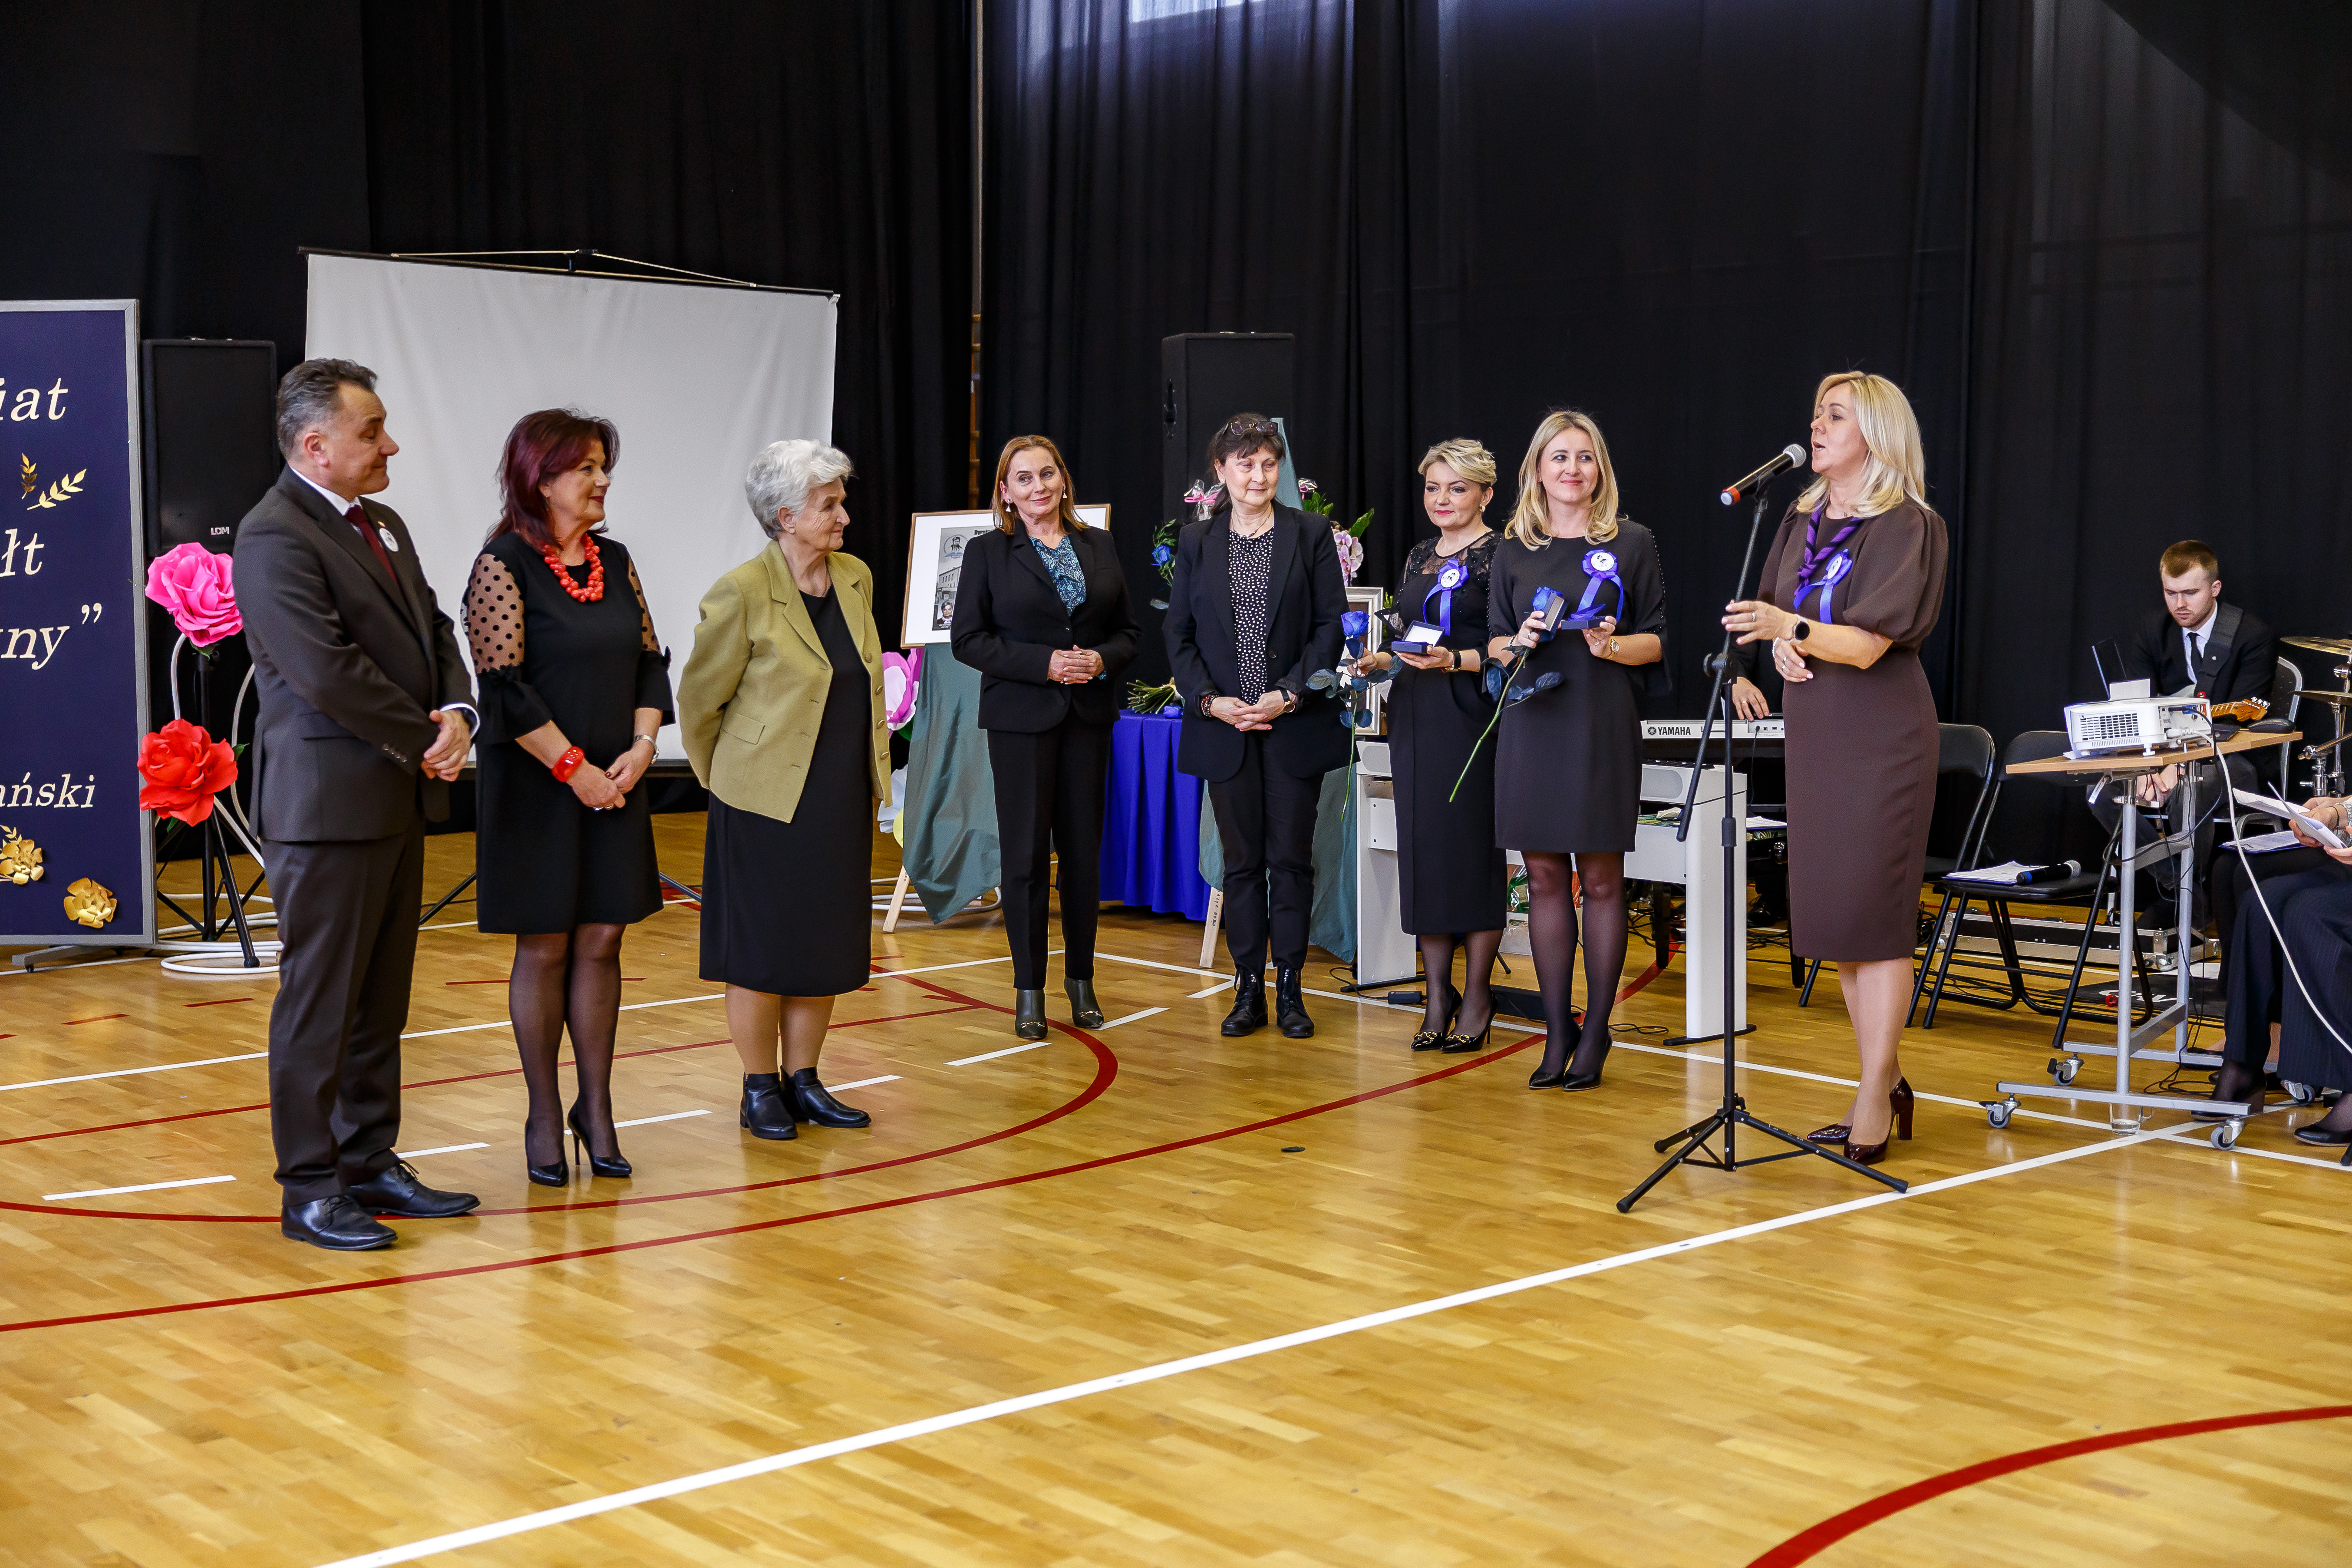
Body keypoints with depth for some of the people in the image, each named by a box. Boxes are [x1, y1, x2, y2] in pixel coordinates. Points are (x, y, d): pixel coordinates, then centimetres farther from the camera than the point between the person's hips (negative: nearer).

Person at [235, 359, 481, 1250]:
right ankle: (310, 1189, 7)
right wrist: (427, 740, -12)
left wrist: (456, 715, -6)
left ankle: (369, 1162, 23)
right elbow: (328, 672, -22)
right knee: (319, 1002, -1)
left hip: (398, 799, 9)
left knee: (381, 1000, 14)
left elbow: (432, 632, 14)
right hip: (328, 802, -9)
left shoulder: (381, 525, 15)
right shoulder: (275, 538, -15)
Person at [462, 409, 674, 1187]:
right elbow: (505, 686, -15)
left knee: (601, 942, 7)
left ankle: (596, 1106, 17)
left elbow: (649, 660, 11)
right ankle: (544, 1116, 13)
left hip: (615, 785, 5)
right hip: (537, 787, -5)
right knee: (544, 948, 3)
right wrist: (574, 769, -15)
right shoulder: (504, 566, -10)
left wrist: (640, 749, -4)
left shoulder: (615, 560, 9)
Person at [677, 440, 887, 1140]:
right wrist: (724, 779, 5)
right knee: (763, 948, 3)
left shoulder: (856, 578, 5)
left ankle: (803, 1080, 22)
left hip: (842, 801, 6)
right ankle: (760, 1090, 15)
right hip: (767, 804, -6)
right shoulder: (743, 593, -14)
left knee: (827, 946, 10)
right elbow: (699, 698, -5)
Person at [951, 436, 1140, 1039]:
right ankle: (1029, 988, 8)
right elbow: (968, 639, -5)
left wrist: (1103, 659, -10)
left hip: (1089, 716, 3)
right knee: (1026, 854, -1)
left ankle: (1081, 977, 20)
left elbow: (1128, 628, 12)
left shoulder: (1100, 546, 10)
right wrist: (1045, 663, -15)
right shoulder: (987, 553, 0)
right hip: (1022, 717, -3)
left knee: (1084, 850, 7)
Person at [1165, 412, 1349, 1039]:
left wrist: (1289, 695, -12)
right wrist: (1209, 700, -8)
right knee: (1242, 860, 6)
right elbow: (1179, 634, 6)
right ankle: (1248, 989, 12)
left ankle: (1290, 990, 9)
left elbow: (1332, 626, -1)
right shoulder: (1196, 542, 8)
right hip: (1224, 726, 1)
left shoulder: (1311, 535, 2)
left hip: (1295, 724, -1)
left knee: (1291, 858, 1)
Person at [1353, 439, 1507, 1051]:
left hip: (1473, 715, -7)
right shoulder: (1418, 558, 17)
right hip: (1416, 714, 7)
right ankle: (1436, 994, 12)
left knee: (1472, 846, -4)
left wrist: (1455, 661, -23)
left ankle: (1476, 996, 4)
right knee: (1422, 847, 5)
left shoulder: (1499, 556, -5)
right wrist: (1381, 660, 4)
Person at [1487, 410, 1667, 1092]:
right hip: (1532, 724, 3)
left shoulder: (1630, 543, 3)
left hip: (1601, 726, -3)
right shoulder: (1515, 549, 11)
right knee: (1544, 878, 4)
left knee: (1600, 880, 1)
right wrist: (1518, 643, -8)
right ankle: (1557, 1030, 12)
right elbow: (1495, 643, 14)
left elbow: (1656, 640, 3)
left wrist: (1612, 646, -16)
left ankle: (1595, 1031, 10)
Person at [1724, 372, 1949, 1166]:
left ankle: (1872, 1106, -1)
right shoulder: (1803, 520, 11)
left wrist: (1791, 627, -34)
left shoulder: (1905, 525, -10)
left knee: (1874, 914, -7)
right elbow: (1779, 614, 19)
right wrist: (1782, 646, -4)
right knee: (1830, 913, 10)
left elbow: (1869, 642, -19)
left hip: (1880, 734, -7)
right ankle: (1885, 1082, 22)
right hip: (1815, 732, 7)